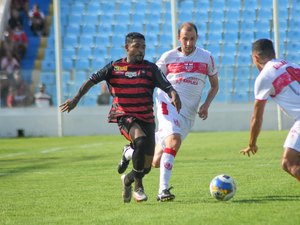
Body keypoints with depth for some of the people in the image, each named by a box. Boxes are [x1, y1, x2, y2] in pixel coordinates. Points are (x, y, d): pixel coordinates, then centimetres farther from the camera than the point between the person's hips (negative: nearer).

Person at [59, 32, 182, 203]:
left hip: (146, 118, 3)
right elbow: (92, 80, 1)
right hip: (124, 116, -3)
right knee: (141, 140, -34)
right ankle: (138, 186, -19)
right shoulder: (115, 67, 2)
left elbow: (167, 87, -7)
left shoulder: (151, 68, 3)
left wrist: (174, 95, -29)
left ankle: (128, 180, 37)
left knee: (146, 167, 1)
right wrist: (76, 98, -10)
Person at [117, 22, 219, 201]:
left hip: (189, 113, 3)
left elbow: (215, 85, 17)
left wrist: (206, 105, 1)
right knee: (174, 140, -31)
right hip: (169, 104, -3)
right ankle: (163, 190, -30)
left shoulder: (207, 58, 7)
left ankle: (130, 152, 33)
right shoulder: (168, 57, 4)